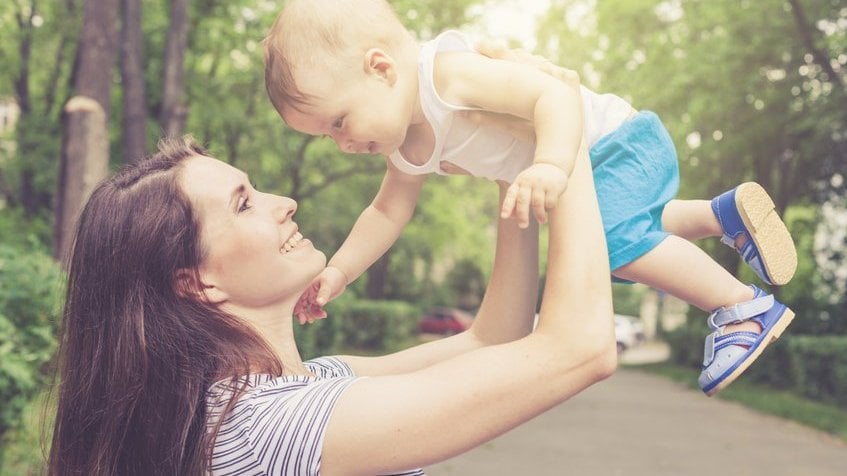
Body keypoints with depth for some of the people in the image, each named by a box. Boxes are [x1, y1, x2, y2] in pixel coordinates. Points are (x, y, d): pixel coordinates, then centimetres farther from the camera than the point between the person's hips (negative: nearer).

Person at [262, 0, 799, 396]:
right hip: (601, 170, 10)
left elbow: (556, 94, -41)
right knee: (620, 235, 30)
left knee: (613, 236, -30)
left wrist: (551, 165, -58)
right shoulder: (408, 147, -1)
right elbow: (387, 212, 11)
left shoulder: (451, 74, -33)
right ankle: (729, 213, 39)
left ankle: (745, 306, -15)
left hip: (623, 138, -10)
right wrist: (340, 270, 1)